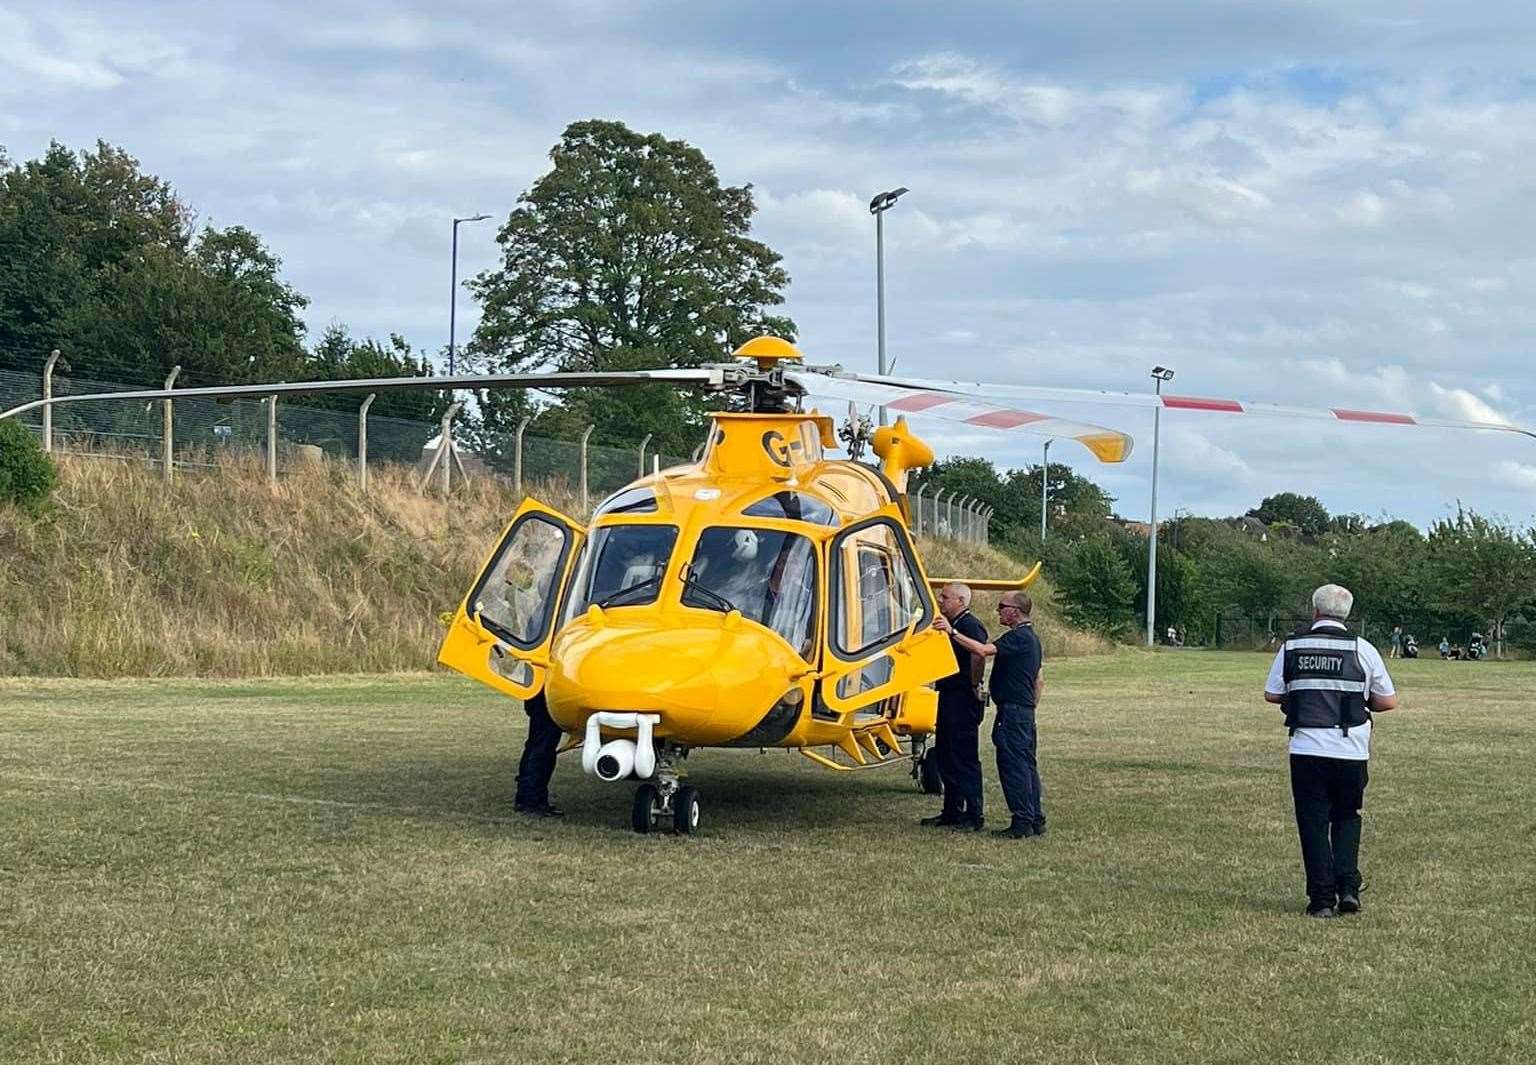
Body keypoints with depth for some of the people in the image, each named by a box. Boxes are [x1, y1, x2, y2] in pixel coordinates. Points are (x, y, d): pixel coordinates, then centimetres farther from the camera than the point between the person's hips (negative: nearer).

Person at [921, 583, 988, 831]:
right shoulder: (952, 625, 16)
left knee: (965, 759, -7)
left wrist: (975, 687, -24)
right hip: (949, 698, 11)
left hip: (964, 701, -11)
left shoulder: (970, 626, -16)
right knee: (945, 757, 15)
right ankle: (952, 812, 23)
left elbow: (979, 655, -33)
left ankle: (974, 817, -3)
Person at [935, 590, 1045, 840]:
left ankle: (1022, 823, -8)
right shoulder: (1030, 637, 18)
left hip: (1012, 710, -10)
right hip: (1025, 711, 10)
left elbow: (984, 650, -29)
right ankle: (1036, 820, 16)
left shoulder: (1018, 637, -14)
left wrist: (952, 632, -27)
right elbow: (1040, 682, 24)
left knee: (1013, 765, -8)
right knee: (1027, 765, 13)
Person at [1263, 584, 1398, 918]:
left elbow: (1271, 694, 7)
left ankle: (1322, 899, 3)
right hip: (1352, 752, 0)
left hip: (1307, 750, 0)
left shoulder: (1291, 647, 1)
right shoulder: (1363, 649, -1)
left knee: (1313, 824, 6)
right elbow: (1388, 700, 3)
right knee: (1347, 818, 18)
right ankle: (1348, 887, 4)